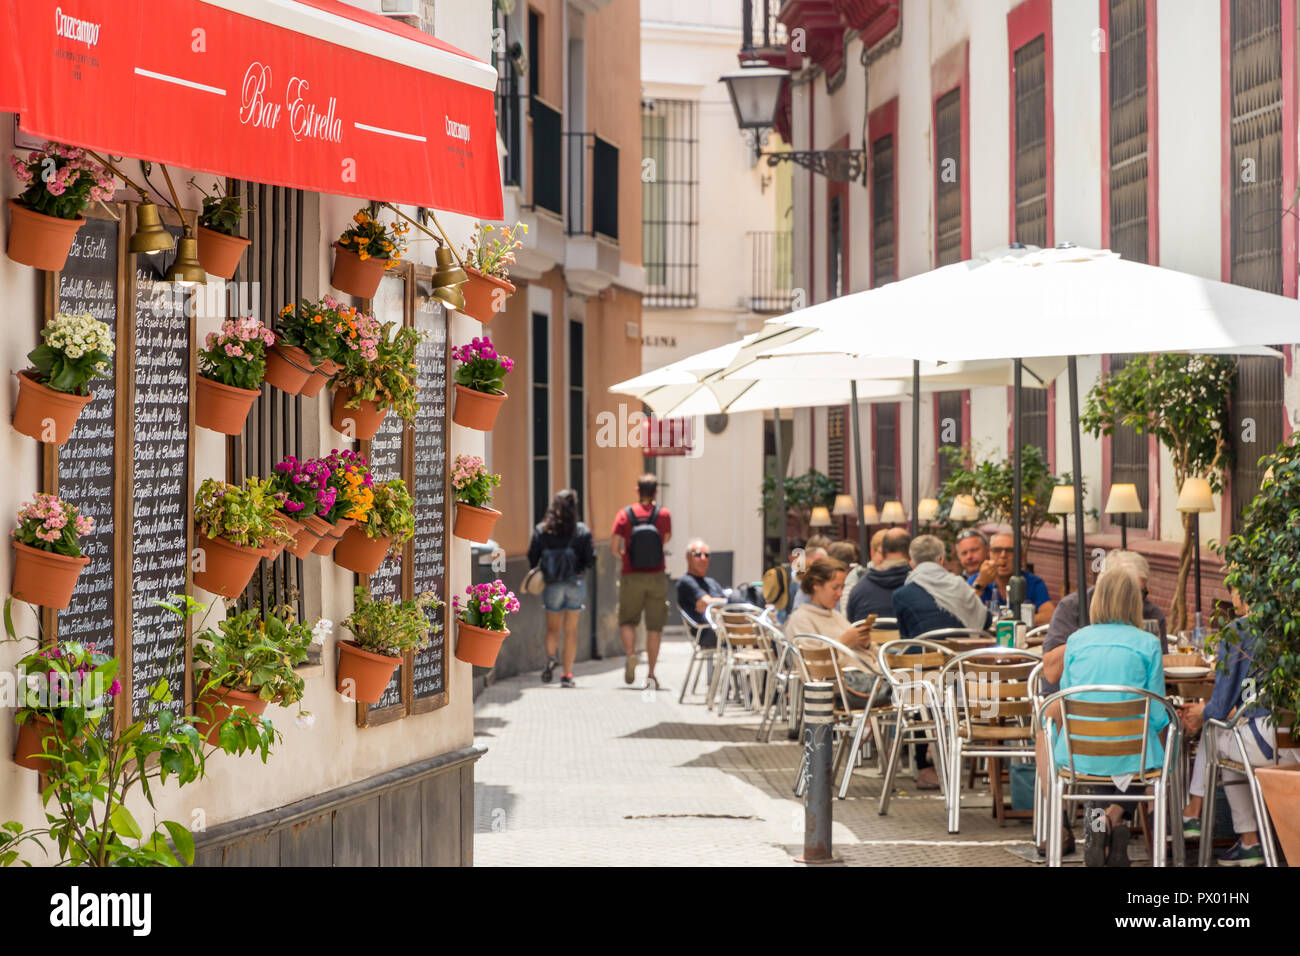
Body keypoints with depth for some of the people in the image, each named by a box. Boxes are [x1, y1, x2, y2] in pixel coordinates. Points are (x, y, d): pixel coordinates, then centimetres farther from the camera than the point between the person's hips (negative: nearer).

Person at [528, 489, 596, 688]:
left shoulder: (541, 530, -3)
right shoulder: (582, 531, -6)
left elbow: (532, 559, -3)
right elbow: (591, 560, -7)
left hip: (551, 584, 0)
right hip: (575, 583, 0)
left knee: (552, 628, 14)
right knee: (571, 630, 8)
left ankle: (550, 657, -16)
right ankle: (566, 675, 5)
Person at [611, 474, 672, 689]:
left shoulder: (624, 514, -5)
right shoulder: (664, 515, -3)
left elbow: (614, 546, -10)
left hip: (631, 577, 0)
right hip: (656, 577, 0)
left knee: (627, 620, 15)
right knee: (654, 626, 6)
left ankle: (630, 653, -12)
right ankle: (651, 674, 4)